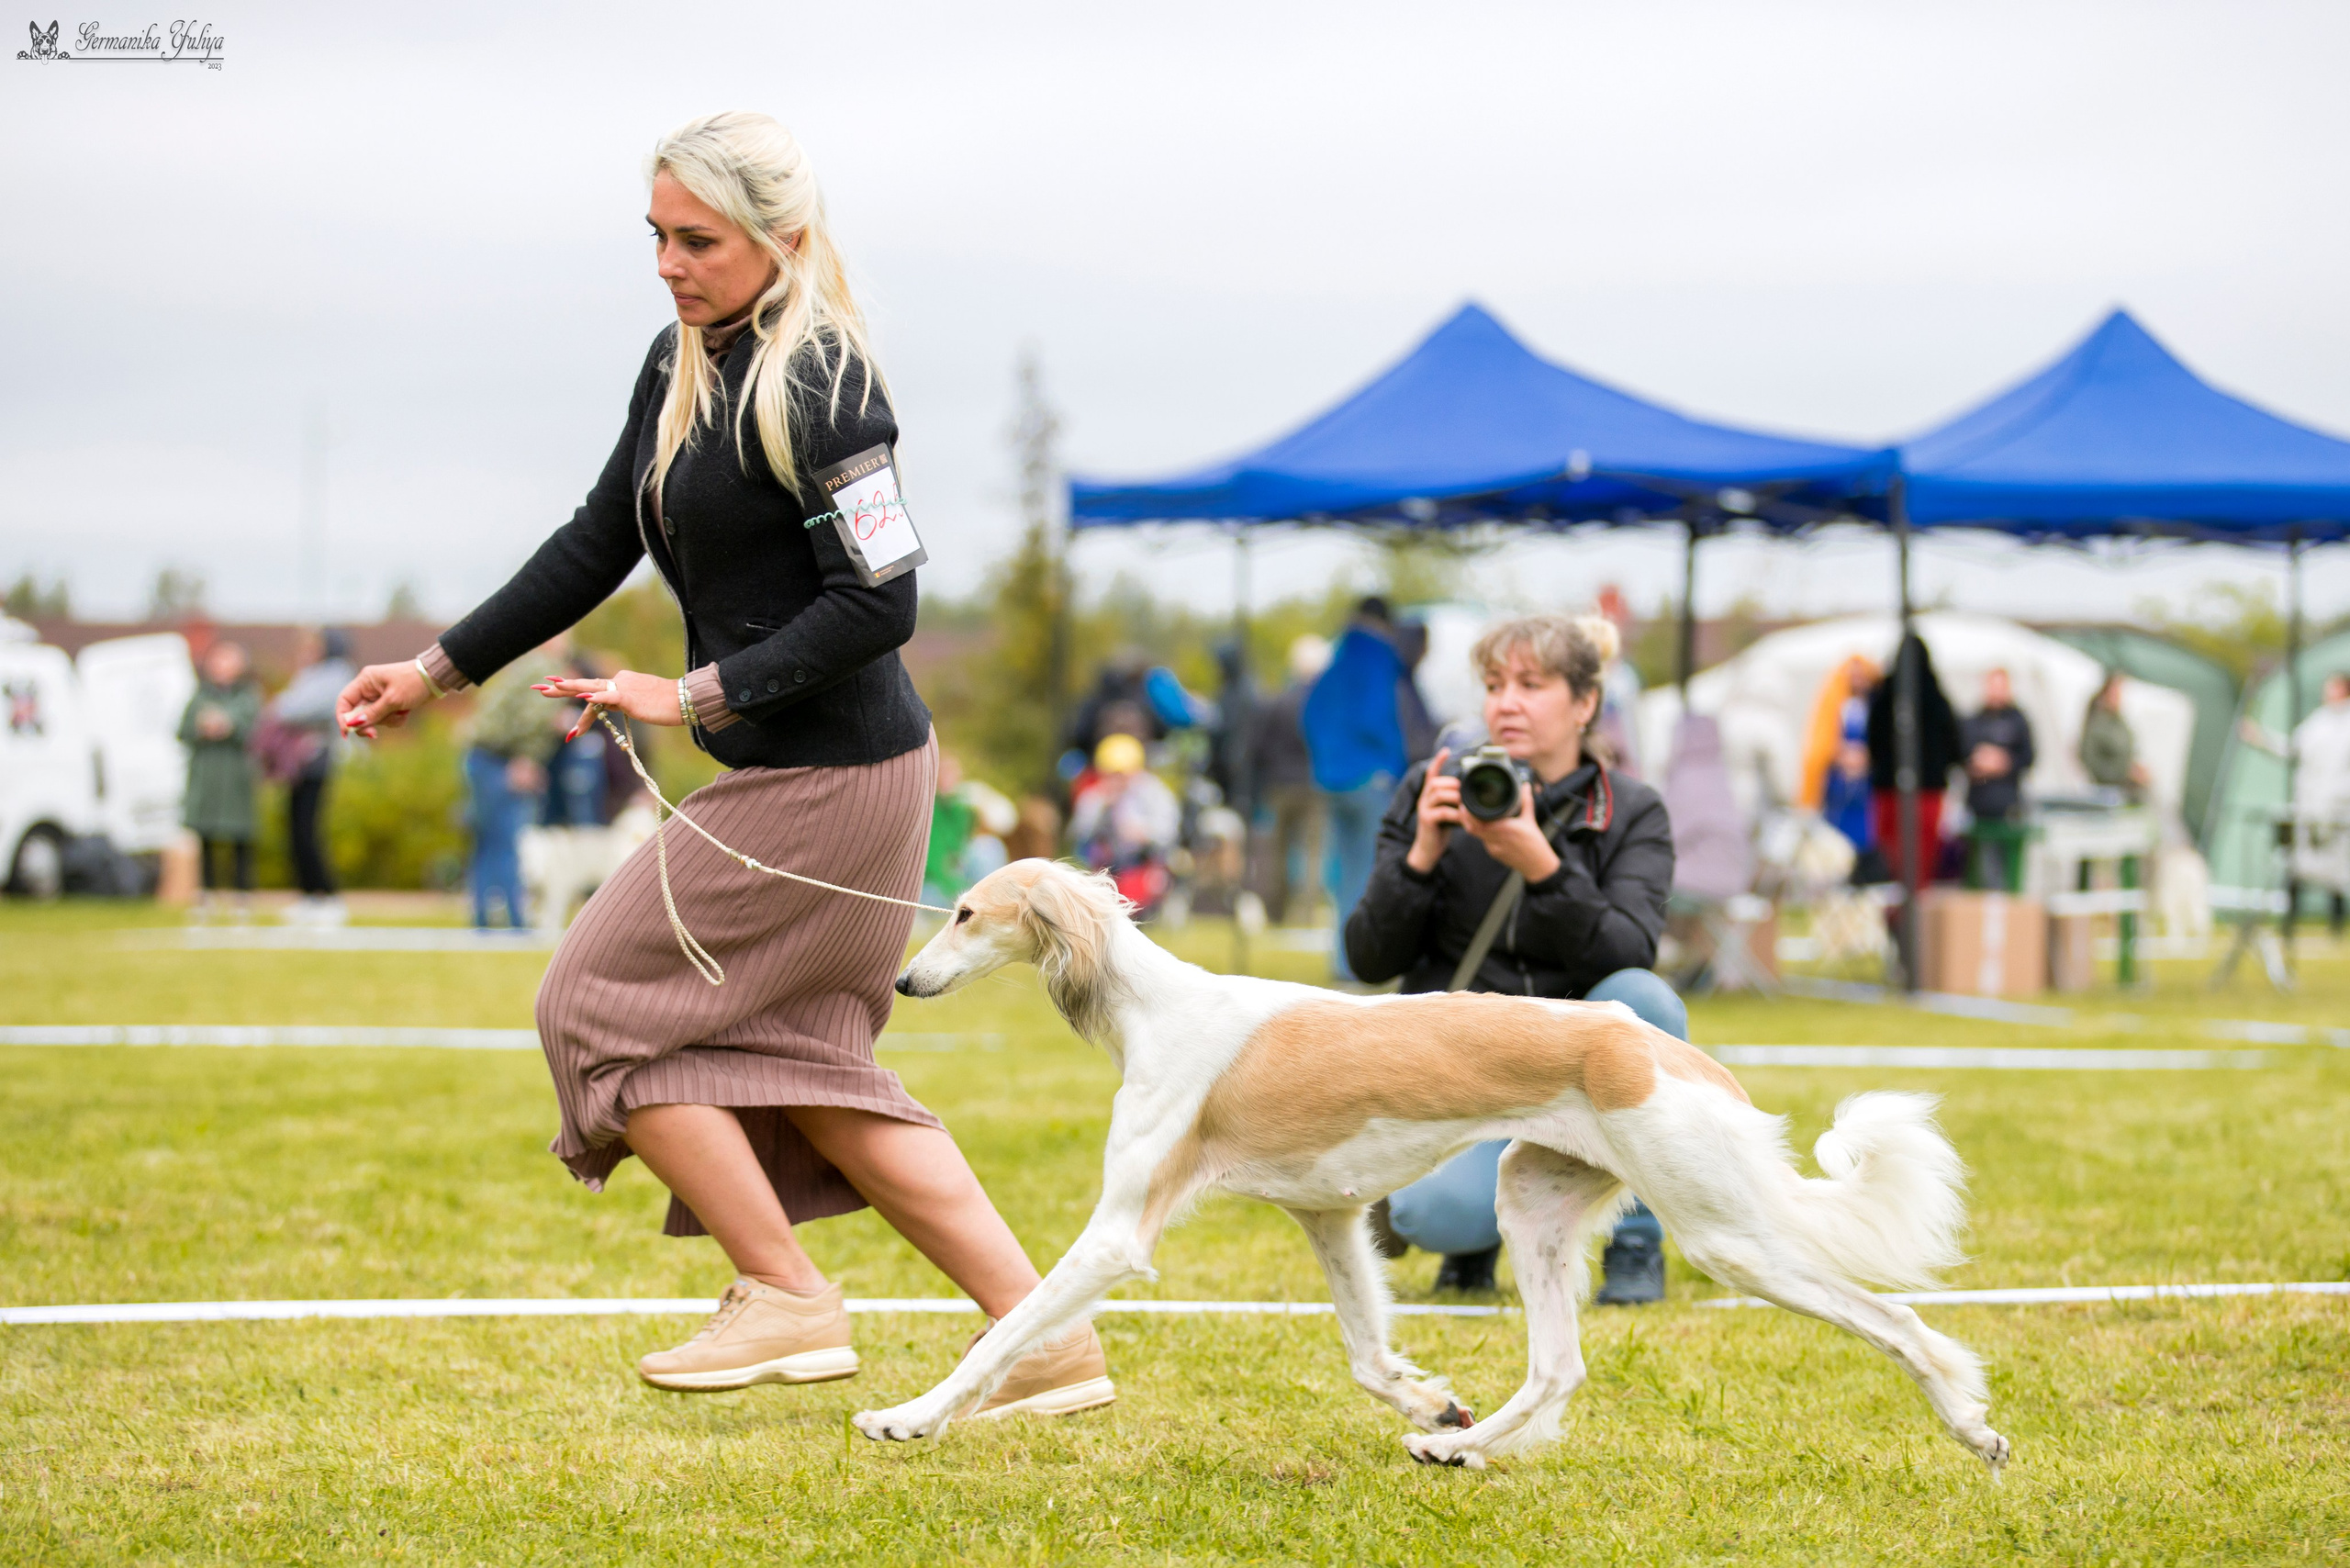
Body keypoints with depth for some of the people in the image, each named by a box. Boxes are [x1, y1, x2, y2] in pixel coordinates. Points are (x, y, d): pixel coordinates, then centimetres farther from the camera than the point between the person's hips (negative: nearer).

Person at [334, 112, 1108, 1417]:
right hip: (788, 771, 10)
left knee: (598, 1002, -1)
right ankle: (1045, 1339, 11)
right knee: (802, 1070, 11)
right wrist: (438, 670, 16)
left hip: (829, 777, -10)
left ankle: (785, 1299, 5)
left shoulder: (819, 385, -17)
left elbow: (878, 604, -21)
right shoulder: (684, 366, 11)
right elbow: (598, 544, 18)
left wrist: (696, 695, -21)